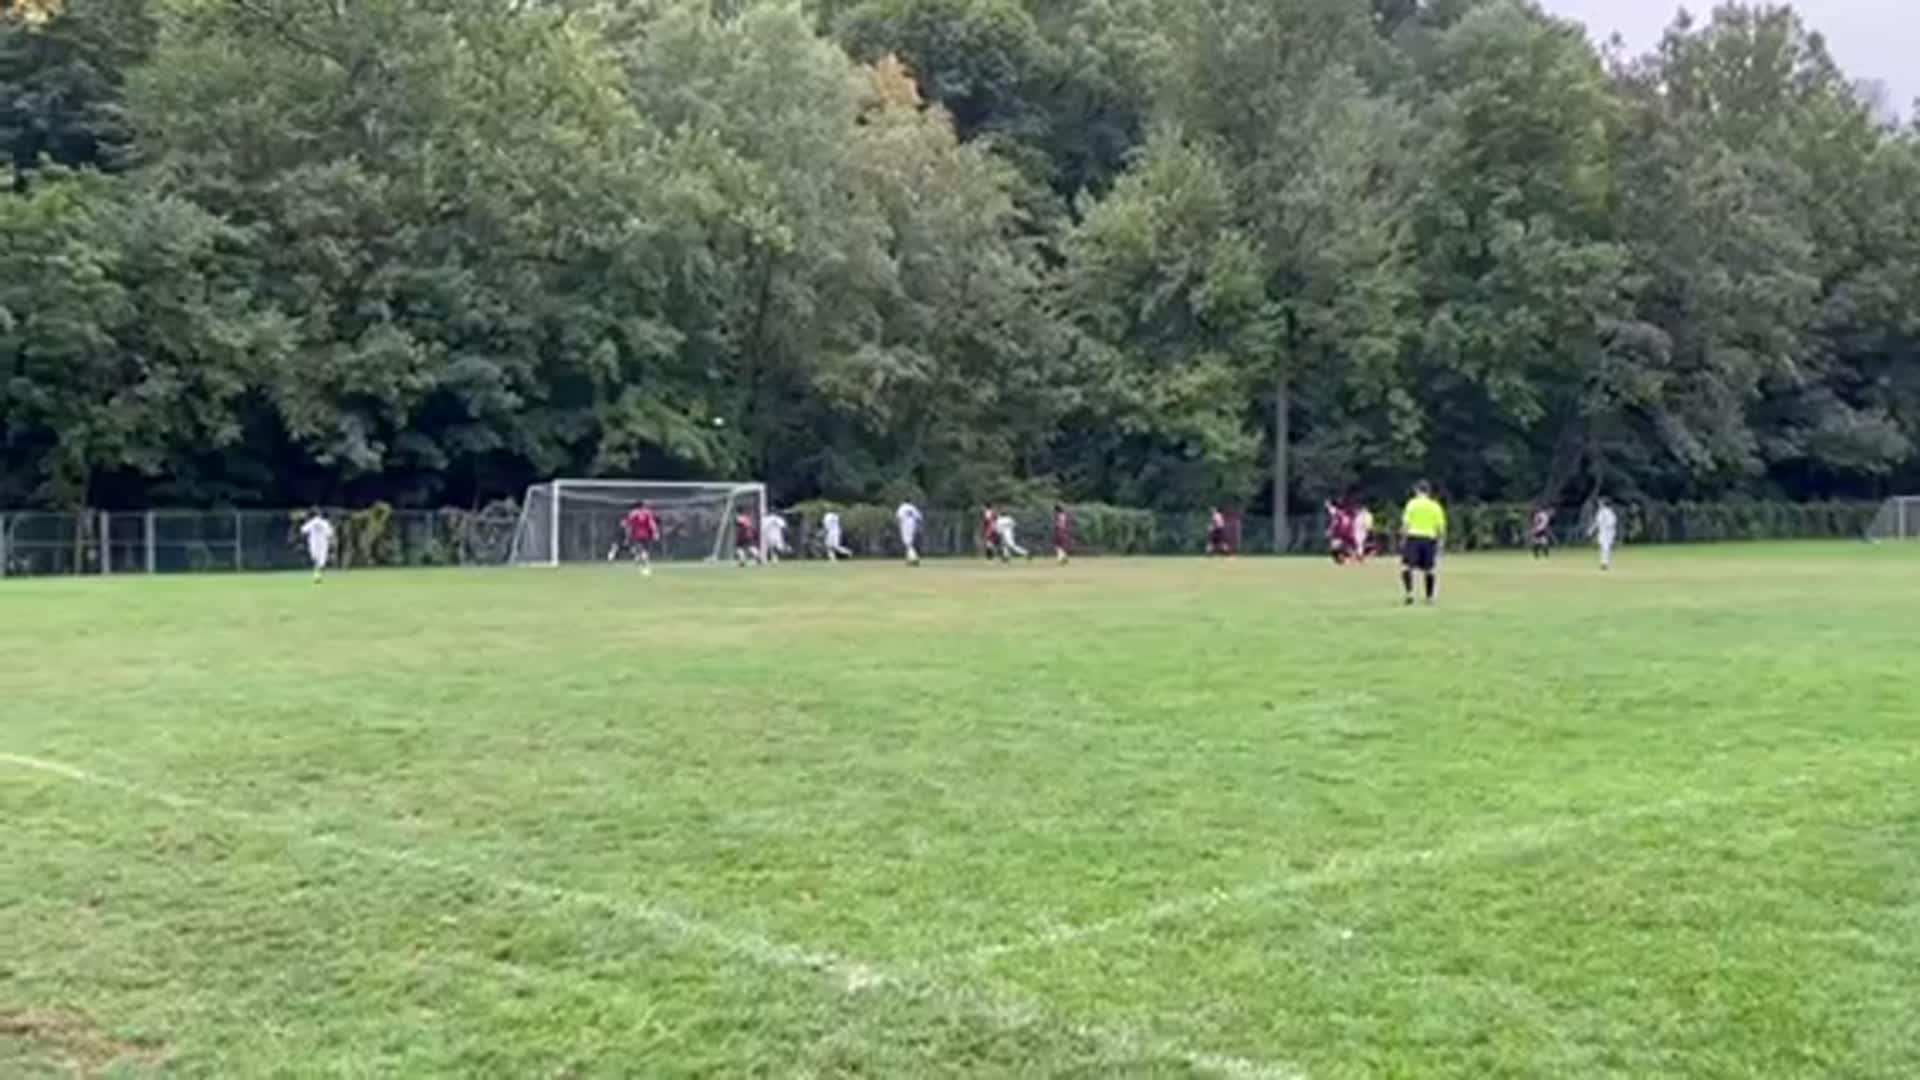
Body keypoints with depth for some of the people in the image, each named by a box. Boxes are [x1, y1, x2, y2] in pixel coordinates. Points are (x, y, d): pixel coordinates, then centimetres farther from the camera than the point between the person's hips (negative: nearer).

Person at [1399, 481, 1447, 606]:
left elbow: (1406, 523, -6)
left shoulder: (1412, 503, -1)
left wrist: (1403, 538, 0)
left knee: (1406, 566, -1)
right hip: (1429, 538, 3)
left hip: (1414, 537, -3)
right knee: (1429, 569, 11)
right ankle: (1430, 597, 15)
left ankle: (1409, 593, -17)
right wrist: (1440, 541, 14)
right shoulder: (1435, 506, 7)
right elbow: (1441, 527, 4)